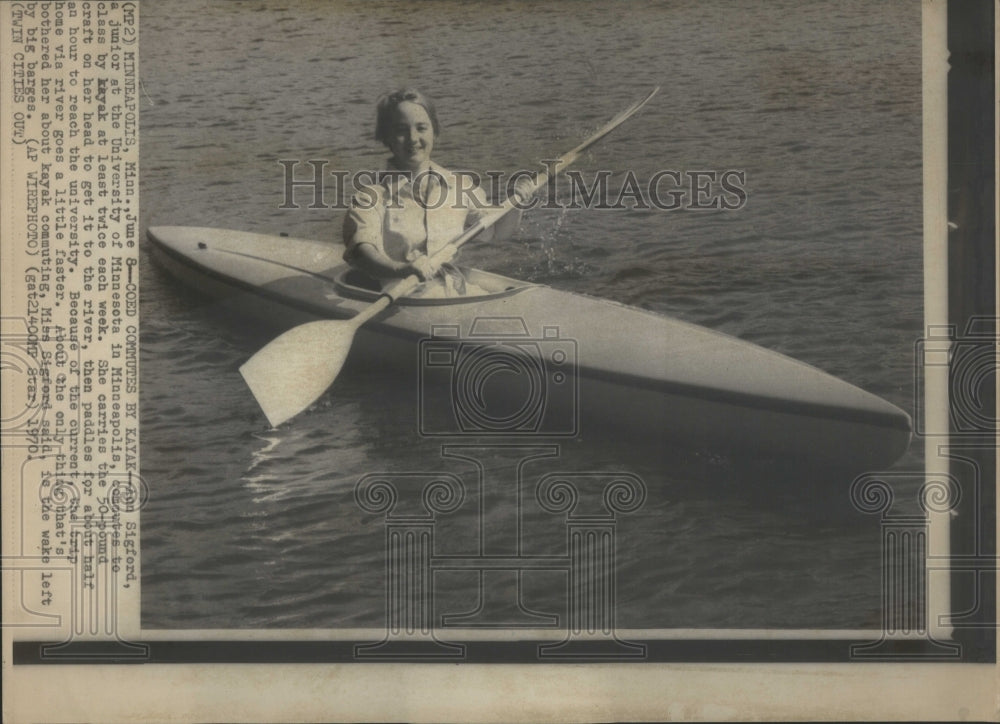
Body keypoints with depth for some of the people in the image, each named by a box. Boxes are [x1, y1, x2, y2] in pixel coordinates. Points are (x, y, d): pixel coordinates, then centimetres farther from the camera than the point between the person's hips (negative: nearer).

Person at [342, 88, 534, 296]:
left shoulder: (458, 186, 14)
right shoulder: (372, 193, -2)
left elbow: (496, 231, 26)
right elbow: (361, 250, -19)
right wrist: (402, 270, -39)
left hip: (454, 297, 4)